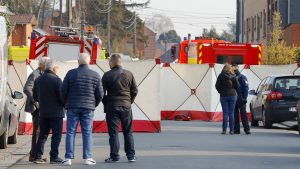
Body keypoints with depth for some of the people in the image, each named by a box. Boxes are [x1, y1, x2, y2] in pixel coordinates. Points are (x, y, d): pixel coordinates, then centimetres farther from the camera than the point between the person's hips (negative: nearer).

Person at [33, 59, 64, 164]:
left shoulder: (38, 80, 7)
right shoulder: (56, 80, -15)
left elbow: (35, 97, 14)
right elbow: (61, 96, -15)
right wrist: (65, 104, 4)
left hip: (43, 112, 6)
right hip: (56, 112, -6)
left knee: (43, 134, 12)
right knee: (56, 135, 0)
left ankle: (38, 156, 8)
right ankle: (54, 157, -4)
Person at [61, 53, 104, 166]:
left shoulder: (71, 73, -2)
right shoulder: (95, 75, 2)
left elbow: (63, 91, -1)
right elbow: (100, 94, 3)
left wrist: (66, 103, 16)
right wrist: (94, 105, 19)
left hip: (72, 107, -1)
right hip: (88, 108, 1)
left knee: (70, 132, 2)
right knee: (87, 133, 5)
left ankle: (68, 158, -1)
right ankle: (87, 158, 1)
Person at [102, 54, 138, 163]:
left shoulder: (107, 75, -5)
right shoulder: (128, 74, 3)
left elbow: (102, 92, -3)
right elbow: (134, 91, 5)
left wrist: (105, 104, 11)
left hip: (112, 106, -2)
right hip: (126, 107, 3)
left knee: (113, 133, 1)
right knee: (128, 132, 9)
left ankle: (114, 156, -1)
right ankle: (131, 156, 8)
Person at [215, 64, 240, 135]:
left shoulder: (221, 76, -4)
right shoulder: (233, 76, -2)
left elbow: (217, 86, -4)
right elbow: (237, 86, -2)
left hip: (223, 96, -1)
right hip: (232, 95, 1)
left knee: (225, 113, 1)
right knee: (231, 113, 4)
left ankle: (224, 130, -3)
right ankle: (231, 130, 2)